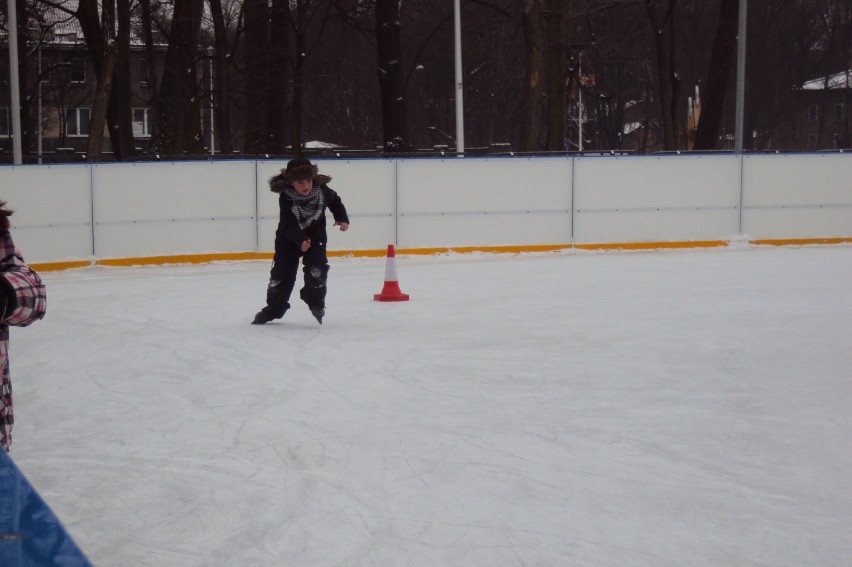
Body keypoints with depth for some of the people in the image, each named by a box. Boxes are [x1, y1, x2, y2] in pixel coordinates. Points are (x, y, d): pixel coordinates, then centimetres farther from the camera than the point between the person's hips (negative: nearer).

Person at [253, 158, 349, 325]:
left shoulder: (322, 190, -19)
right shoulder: (286, 198, -27)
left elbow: (335, 201, 3)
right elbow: (289, 224, -30)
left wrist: (342, 218, -3)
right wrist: (300, 240, -42)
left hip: (315, 234, 1)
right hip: (289, 237, -1)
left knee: (316, 267, -15)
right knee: (282, 270, 2)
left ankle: (316, 302, 3)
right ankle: (274, 308, 17)